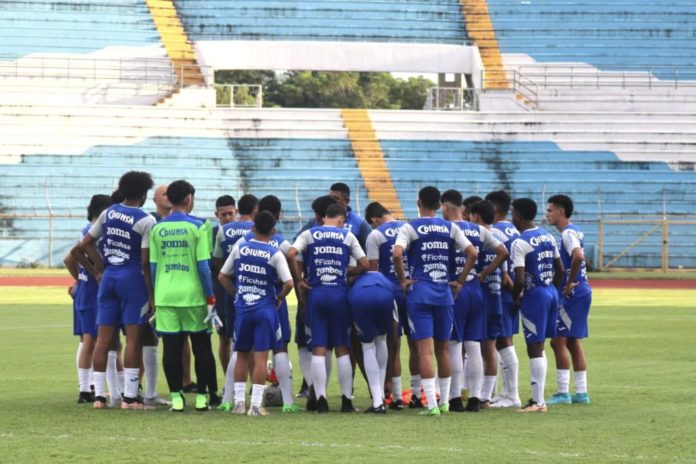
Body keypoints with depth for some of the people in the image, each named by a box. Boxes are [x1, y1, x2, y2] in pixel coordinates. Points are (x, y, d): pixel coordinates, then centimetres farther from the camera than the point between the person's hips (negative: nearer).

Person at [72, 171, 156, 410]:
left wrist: (96, 272, 19)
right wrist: (152, 294, -5)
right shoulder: (146, 221, -8)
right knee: (133, 338, -2)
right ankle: (129, 396, -4)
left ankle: (99, 395, 6)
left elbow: (80, 248, 10)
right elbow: (145, 262, -11)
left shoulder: (108, 214, 8)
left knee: (104, 338, 6)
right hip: (133, 278, -5)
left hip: (108, 277, 5)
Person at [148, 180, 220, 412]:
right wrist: (210, 300, -2)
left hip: (165, 296, 2)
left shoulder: (157, 229, 4)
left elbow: (152, 267, 6)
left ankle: (176, 397, 4)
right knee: (201, 347, 9)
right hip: (193, 296, -2)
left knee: (171, 348, 5)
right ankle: (201, 396, 10)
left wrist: (154, 300, 14)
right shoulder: (196, 227, -5)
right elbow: (203, 265, -7)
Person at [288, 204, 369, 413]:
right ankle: (346, 400, 8)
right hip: (339, 294, 0)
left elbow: (291, 254, -11)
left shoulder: (309, 234, 5)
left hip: (316, 294, 0)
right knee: (342, 349, 8)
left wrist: (299, 280, -1)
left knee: (318, 349, 2)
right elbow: (364, 264, 2)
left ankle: (321, 399, -5)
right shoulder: (347, 236, 5)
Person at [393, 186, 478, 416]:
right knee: (443, 349, 15)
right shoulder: (450, 228, 7)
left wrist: (402, 280, -6)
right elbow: (472, 253, 0)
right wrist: (460, 281, 7)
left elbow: (397, 253, -19)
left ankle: (432, 404, -13)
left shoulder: (410, 228, -3)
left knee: (425, 349, -5)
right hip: (444, 293, 3)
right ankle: (444, 401, 20)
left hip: (420, 292, -3)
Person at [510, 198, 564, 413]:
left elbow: (520, 279, -21)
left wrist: (514, 297, -5)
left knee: (534, 348, -2)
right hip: (551, 293, 8)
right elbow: (560, 270, 14)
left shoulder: (520, 243, -15)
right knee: (539, 347, 16)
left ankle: (538, 401, -2)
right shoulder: (548, 237, 10)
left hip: (534, 295, -8)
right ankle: (538, 398, 18)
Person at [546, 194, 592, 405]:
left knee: (558, 341, -6)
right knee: (573, 342, 13)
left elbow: (578, 256, -32)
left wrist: (569, 283, -22)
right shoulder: (574, 231, 15)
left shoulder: (568, 233, -15)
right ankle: (581, 393, 15)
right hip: (581, 293, 10)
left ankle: (563, 392, -5)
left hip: (572, 294, -10)